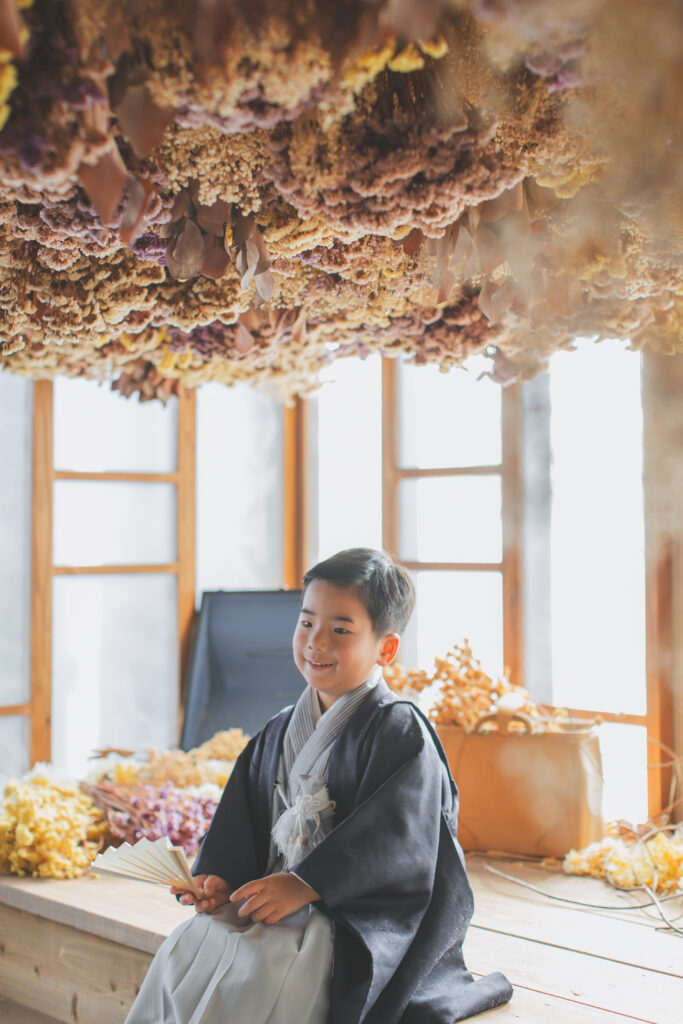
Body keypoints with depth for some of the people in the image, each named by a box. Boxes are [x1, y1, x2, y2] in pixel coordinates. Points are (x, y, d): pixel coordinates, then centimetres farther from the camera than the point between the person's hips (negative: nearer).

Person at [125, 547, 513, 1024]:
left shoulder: (399, 730, -9)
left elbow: (390, 840, -20)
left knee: (255, 969, -30)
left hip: (360, 921, -6)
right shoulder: (280, 734, 14)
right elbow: (241, 827, 15)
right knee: (186, 946, -18)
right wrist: (222, 881, -4)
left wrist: (303, 884, -24)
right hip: (279, 901, 7)